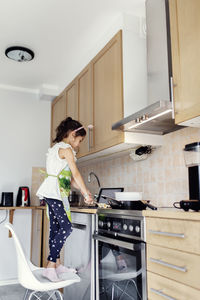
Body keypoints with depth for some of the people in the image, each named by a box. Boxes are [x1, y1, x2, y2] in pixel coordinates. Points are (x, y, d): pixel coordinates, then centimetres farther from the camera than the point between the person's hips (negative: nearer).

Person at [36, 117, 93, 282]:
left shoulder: (56, 148, 22)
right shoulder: (66, 148, -8)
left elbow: (69, 177, 20)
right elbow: (76, 174, -11)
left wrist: (83, 191, 16)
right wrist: (86, 194, -4)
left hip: (51, 193, 10)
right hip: (56, 192, -10)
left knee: (55, 228, 11)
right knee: (66, 228, -10)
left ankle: (57, 264, 18)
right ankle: (50, 266, -9)